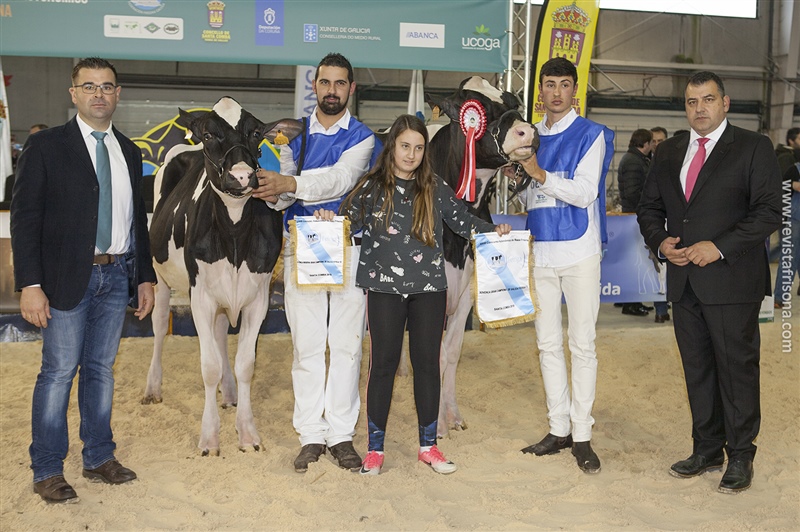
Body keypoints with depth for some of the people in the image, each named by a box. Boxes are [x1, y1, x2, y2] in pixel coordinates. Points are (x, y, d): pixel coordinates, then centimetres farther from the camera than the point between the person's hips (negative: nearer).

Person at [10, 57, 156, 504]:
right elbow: (25, 218, -7)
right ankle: (47, 470, 11)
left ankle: (99, 457, 24)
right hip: (68, 277, -4)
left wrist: (145, 277, 13)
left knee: (102, 369, 13)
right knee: (59, 371, -1)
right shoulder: (46, 146, -3)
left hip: (117, 276, 5)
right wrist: (30, 284, -14)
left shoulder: (129, 152, 12)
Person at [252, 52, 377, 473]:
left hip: (348, 245, -1)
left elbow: (340, 178, -15)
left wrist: (290, 183, -30)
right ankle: (311, 435, 11)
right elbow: (283, 180, -1)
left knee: (347, 343, 2)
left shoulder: (361, 137, 4)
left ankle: (342, 433, 12)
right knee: (306, 344, 2)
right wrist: (275, 193, -26)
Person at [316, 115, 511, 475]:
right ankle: (375, 448, 13)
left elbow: (463, 221, 10)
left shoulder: (435, 188, 5)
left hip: (429, 288, 2)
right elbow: (349, 221, 2)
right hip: (385, 287, -2)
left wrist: (493, 230, -4)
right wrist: (330, 219, -18)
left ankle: (428, 445, 20)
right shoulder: (372, 186, 0)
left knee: (427, 363, 7)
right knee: (383, 363, 2)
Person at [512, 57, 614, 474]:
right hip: (540, 251, 5)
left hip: (579, 251, -5)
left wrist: (542, 175, -21)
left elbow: (585, 193, -12)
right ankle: (558, 429, 18)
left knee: (582, 344, -1)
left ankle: (582, 435, 7)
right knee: (548, 343, 8)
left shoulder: (591, 135, -1)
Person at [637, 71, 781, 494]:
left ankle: (740, 456, 15)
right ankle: (707, 450, 25)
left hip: (731, 280, -5)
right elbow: (649, 207, 17)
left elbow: (768, 212, -9)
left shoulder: (753, 148, -2)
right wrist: (660, 241, -3)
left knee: (737, 368, 2)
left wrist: (719, 247, -17)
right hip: (683, 281, 5)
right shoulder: (668, 153, 14)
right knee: (697, 369, 12)